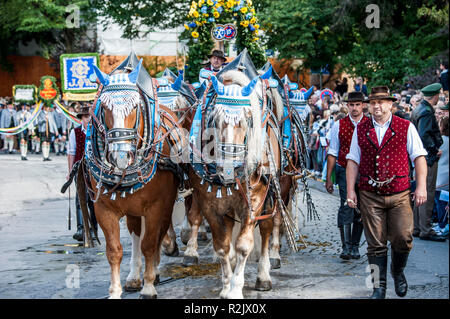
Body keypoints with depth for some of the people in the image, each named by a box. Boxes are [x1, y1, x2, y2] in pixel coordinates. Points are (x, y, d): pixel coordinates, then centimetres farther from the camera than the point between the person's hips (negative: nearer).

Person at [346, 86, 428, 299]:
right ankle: (379, 287, 9)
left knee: (403, 238, -6)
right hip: (370, 196, 1)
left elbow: (418, 157, 2)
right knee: (376, 243, 1)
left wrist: (421, 186, -7)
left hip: (399, 194, -1)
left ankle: (398, 272, 23)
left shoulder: (406, 128, 4)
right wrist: (350, 190, 2)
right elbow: (353, 161, 9)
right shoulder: (361, 130, 9)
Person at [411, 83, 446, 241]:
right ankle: (426, 230, -6)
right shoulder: (426, 112, -16)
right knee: (427, 193, -8)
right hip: (428, 157, -10)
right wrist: (435, 150, -15)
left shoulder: (418, 109, 14)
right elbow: (424, 136, -25)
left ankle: (417, 228, 19)